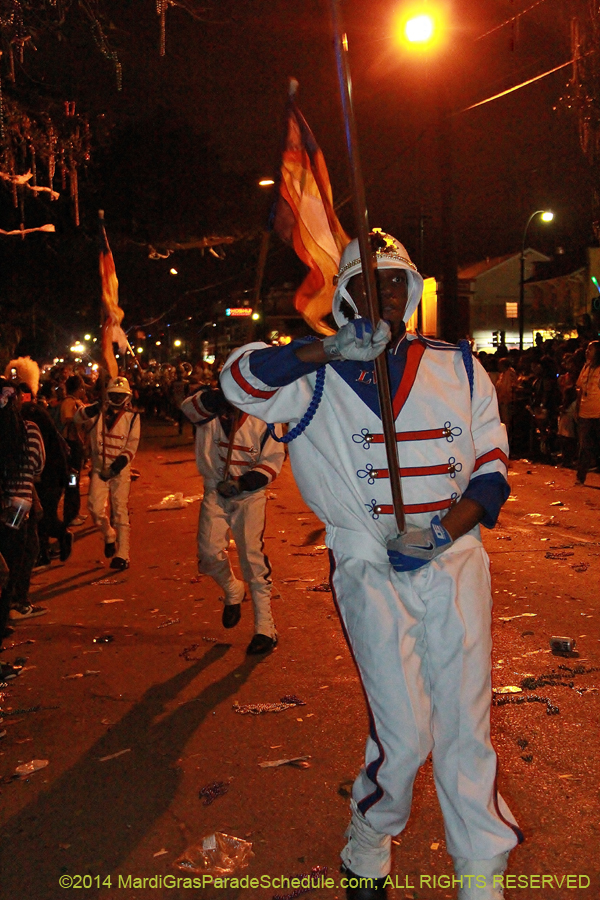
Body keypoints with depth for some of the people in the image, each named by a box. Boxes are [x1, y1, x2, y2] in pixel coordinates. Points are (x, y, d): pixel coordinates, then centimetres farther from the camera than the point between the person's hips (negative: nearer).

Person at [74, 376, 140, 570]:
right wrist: (88, 411, -29)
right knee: (96, 507, -8)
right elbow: (77, 418, -8)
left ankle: (122, 554, 2)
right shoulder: (99, 413, 5)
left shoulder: (132, 417, 3)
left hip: (120, 470, -1)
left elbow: (132, 444, -1)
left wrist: (122, 459, -18)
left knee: (120, 511, -2)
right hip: (99, 468, 1)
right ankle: (109, 536, 22)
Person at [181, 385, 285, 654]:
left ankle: (265, 628, 3)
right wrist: (222, 394, -46)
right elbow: (190, 407, -29)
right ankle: (232, 591, 26)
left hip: (249, 496, -2)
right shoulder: (209, 409, -5)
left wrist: (242, 482, -19)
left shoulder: (263, 418, -8)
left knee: (253, 558, -7)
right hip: (215, 493, 2)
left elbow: (273, 459, -6)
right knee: (210, 554, -8)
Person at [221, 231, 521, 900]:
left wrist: (451, 524, -8)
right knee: (404, 736, -3)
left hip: (457, 565, 3)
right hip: (373, 574, -2)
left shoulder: (457, 367, 11)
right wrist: (330, 348, -25)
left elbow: (493, 459, 10)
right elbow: (239, 380, -12)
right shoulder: (321, 381, 3)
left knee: (466, 728, 6)